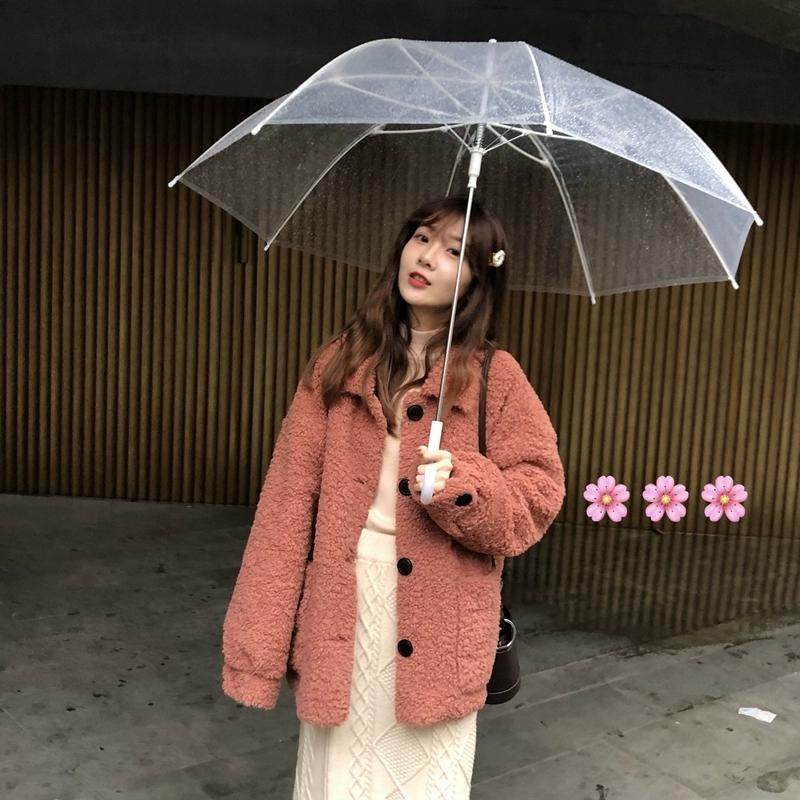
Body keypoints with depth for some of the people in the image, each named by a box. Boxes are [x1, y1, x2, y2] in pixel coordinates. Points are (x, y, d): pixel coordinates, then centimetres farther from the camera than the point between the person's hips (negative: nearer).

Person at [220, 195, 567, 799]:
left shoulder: (494, 376, -1)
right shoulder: (340, 363, 2)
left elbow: (539, 494, 1)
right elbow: (289, 496, -1)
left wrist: (462, 485, -19)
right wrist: (258, 639, -5)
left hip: (435, 624, -1)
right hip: (340, 610, 2)